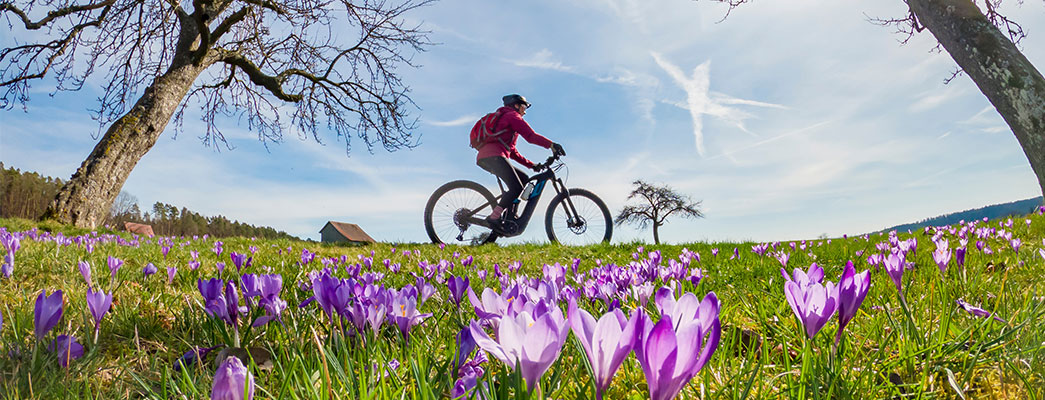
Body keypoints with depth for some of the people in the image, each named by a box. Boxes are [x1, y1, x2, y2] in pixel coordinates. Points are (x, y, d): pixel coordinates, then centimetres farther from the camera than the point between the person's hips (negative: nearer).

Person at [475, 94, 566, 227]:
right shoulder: (512, 115, 8)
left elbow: (513, 152, 33)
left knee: (524, 179, 11)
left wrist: (531, 165, 27)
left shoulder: (502, 118, 37)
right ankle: (494, 217, -24)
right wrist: (552, 145, -20)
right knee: (516, 188, -18)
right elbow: (531, 135, -11)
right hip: (493, 156, -10)